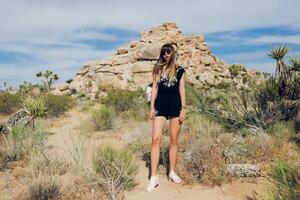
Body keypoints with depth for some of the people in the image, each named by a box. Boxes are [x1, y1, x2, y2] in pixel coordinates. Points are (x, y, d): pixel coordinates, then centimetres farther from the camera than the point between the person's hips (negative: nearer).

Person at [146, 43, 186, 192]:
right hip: (160, 105, 0)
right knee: (155, 139, -9)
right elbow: (154, 88, 7)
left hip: (175, 105, 0)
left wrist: (183, 109, -1)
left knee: (174, 140, 5)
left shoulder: (179, 70, 8)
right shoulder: (158, 69, 10)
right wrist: (152, 107, 0)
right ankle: (154, 177, -4)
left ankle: (172, 173, 20)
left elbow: (182, 90, 5)